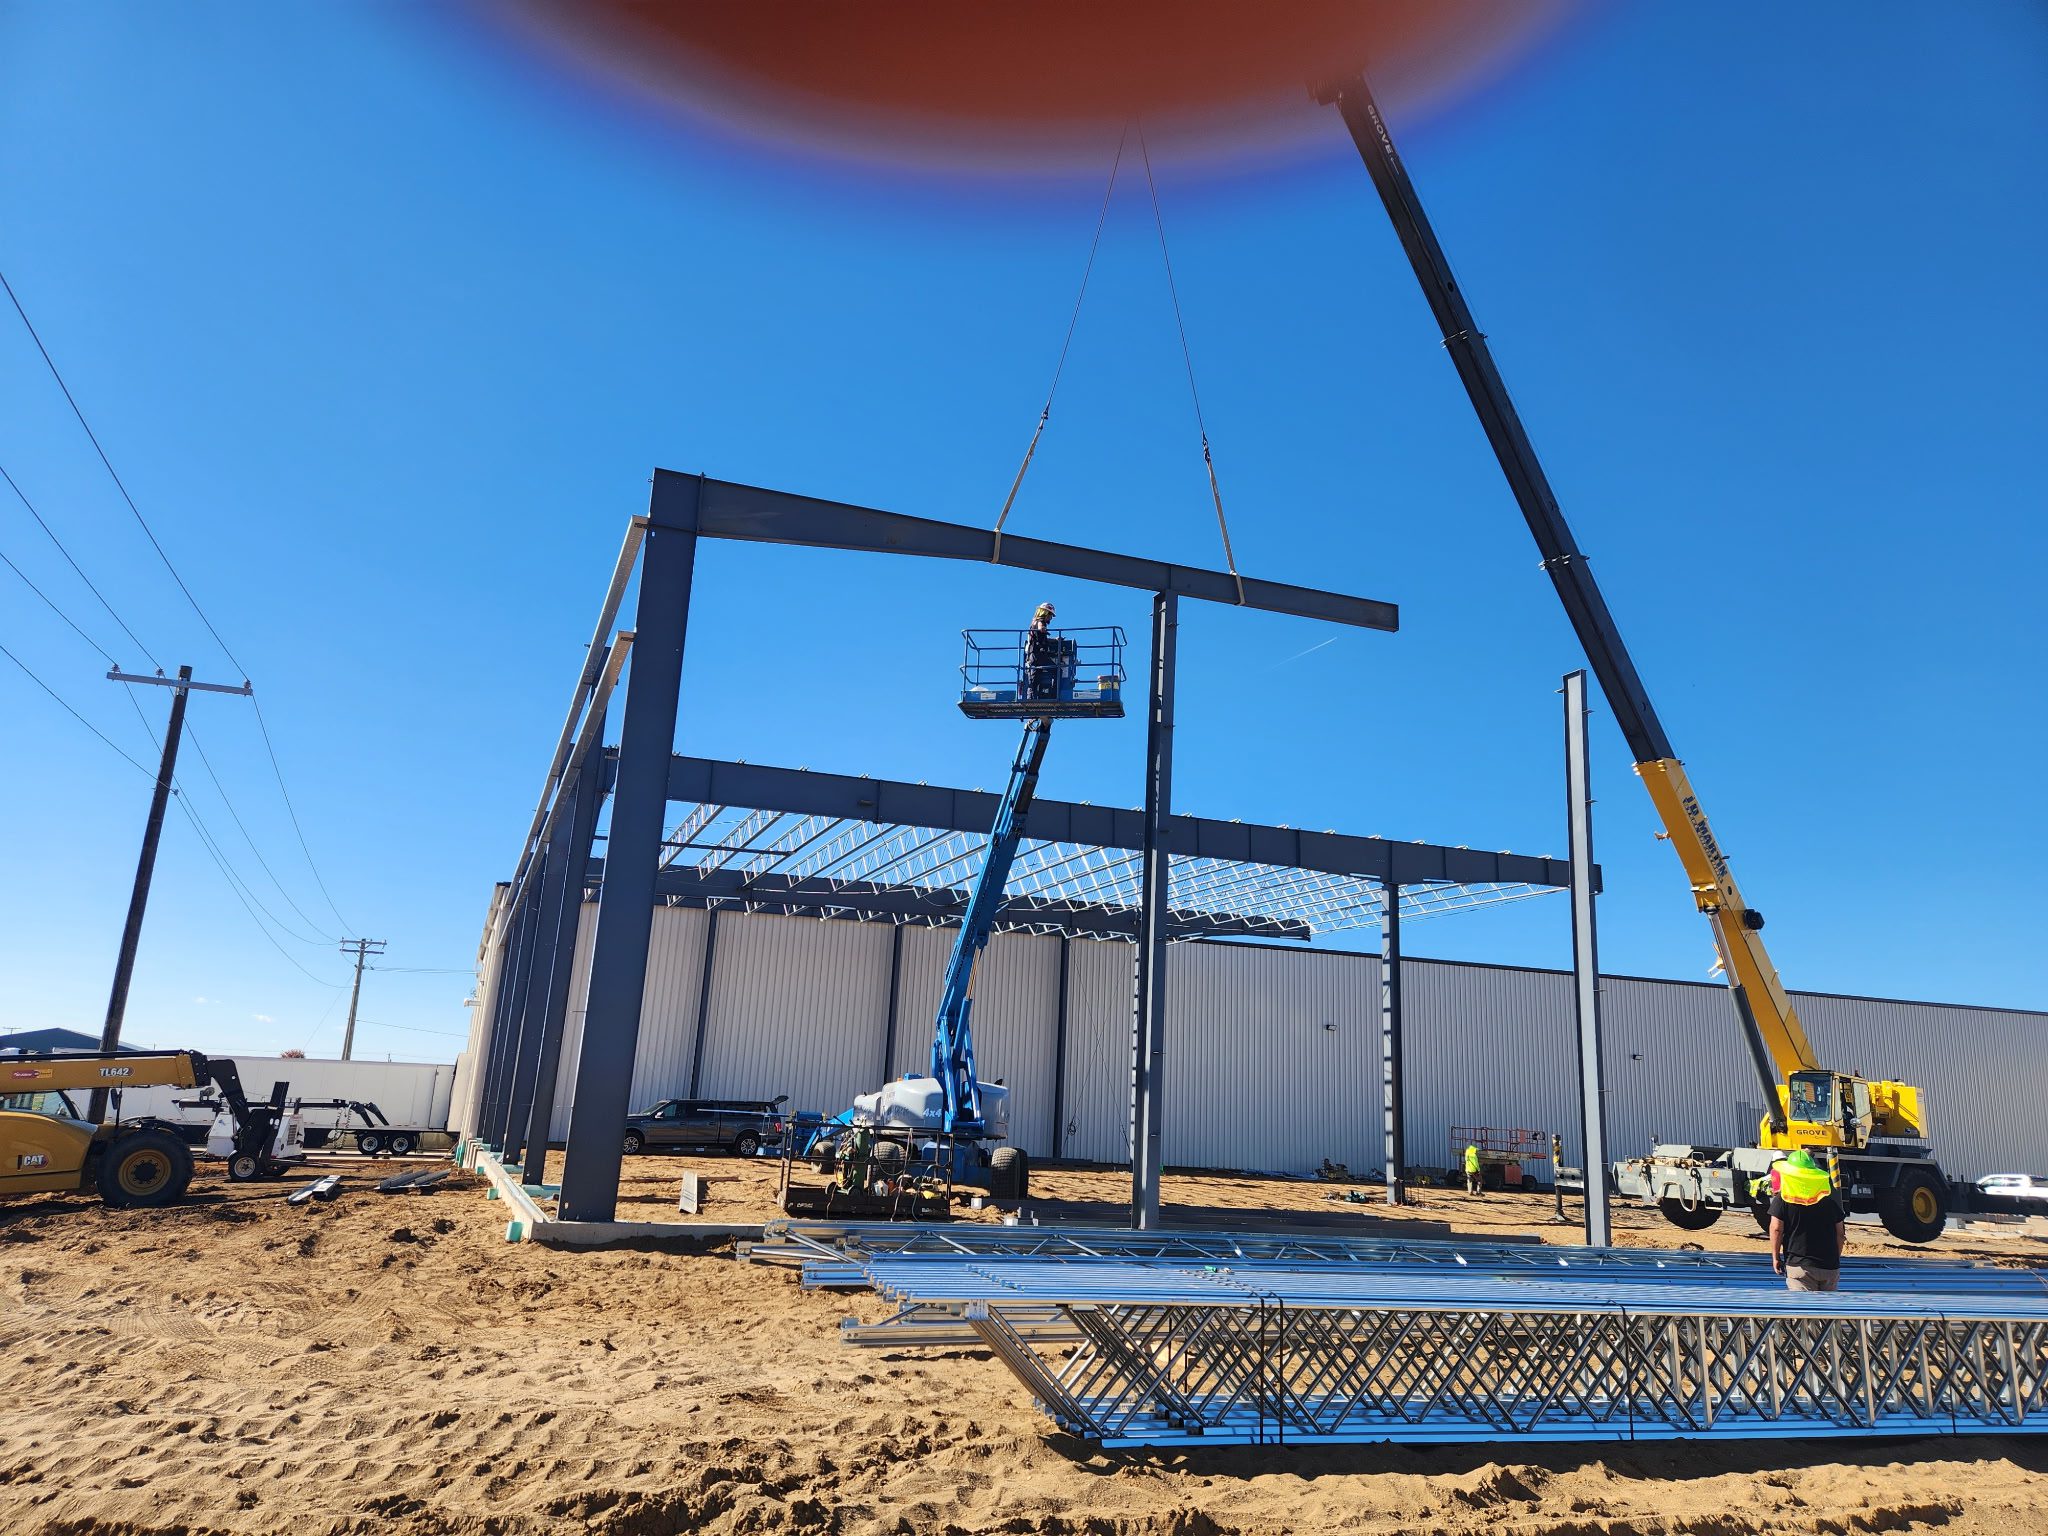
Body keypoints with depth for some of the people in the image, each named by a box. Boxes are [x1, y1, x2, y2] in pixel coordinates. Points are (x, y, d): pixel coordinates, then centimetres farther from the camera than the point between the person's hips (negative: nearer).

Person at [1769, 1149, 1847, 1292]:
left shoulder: (1783, 1198, -4)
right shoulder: (1830, 1197, 6)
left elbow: (1776, 1229, -8)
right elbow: (1840, 1232, 10)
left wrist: (1775, 1256, 3)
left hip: (1799, 1265, -4)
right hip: (1830, 1265, 4)